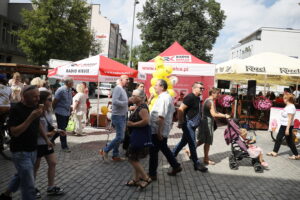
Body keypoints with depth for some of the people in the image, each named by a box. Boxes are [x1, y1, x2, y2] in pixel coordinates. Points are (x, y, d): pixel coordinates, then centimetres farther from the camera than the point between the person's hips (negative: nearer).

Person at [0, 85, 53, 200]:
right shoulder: (16, 110, -19)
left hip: (33, 150, 8)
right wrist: (31, 117, -30)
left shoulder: (35, 107, 3)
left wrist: (46, 139, 16)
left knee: (21, 176, 26)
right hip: (20, 152, -8)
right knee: (28, 185, -5)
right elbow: (15, 132, -24)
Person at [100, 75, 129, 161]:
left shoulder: (123, 89, 16)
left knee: (119, 137, 13)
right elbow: (114, 101, -26)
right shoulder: (118, 88, -14)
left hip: (122, 116, 10)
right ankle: (105, 150, 3)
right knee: (120, 137, -10)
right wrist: (125, 103, -19)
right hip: (118, 116, -10)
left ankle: (115, 155, 21)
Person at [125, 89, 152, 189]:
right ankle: (136, 179, 27)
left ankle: (146, 178, 4)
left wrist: (132, 124, -21)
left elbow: (146, 121, -30)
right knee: (135, 158, 16)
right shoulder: (137, 107, 11)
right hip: (136, 136, 11)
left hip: (141, 136, -11)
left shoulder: (142, 107, -18)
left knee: (132, 158, -5)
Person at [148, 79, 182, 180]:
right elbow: (172, 111, 20)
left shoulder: (163, 98, -20)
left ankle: (152, 174, 11)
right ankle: (176, 166, 31)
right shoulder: (168, 97, 13)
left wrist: (159, 131, -25)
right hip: (164, 130, 10)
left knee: (153, 151, 1)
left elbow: (161, 117, -26)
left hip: (157, 130, -10)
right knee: (164, 148, 22)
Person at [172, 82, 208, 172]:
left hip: (192, 125, 10)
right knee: (192, 144, -2)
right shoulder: (190, 97, -17)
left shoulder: (197, 98, 13)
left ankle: (172, 155, 30)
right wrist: (180, 123, -20)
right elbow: (180, 109, -22)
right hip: (188, 124, -10)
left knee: (184, 141, 17)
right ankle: (196, 164, 7)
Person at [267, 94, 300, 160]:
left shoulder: (291, 107, -21)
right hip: (283, 125, 10)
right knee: (278, 138, 13)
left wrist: (287, 129, -24)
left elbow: (290, 119, -23)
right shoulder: (287, 106, 9)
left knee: (289, 141, 1)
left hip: (287, 126, -10)